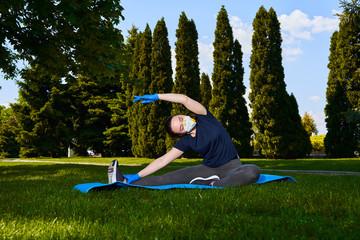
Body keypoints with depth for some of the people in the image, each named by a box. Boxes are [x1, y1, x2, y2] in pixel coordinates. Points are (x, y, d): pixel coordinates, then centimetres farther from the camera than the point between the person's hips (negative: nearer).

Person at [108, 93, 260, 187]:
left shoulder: (204, 118, -10)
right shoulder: (186, 142, -4)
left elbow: (185, 99, -24)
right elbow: (163, 160, -7)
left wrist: (156, 97, -20)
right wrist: (137, 176, -14)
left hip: (232, 167, -2)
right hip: (209, 168, 3)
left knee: (253, 171, -36)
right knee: (174, 177, -13)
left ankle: (211, 185, -33)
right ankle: (126, 182, -18)